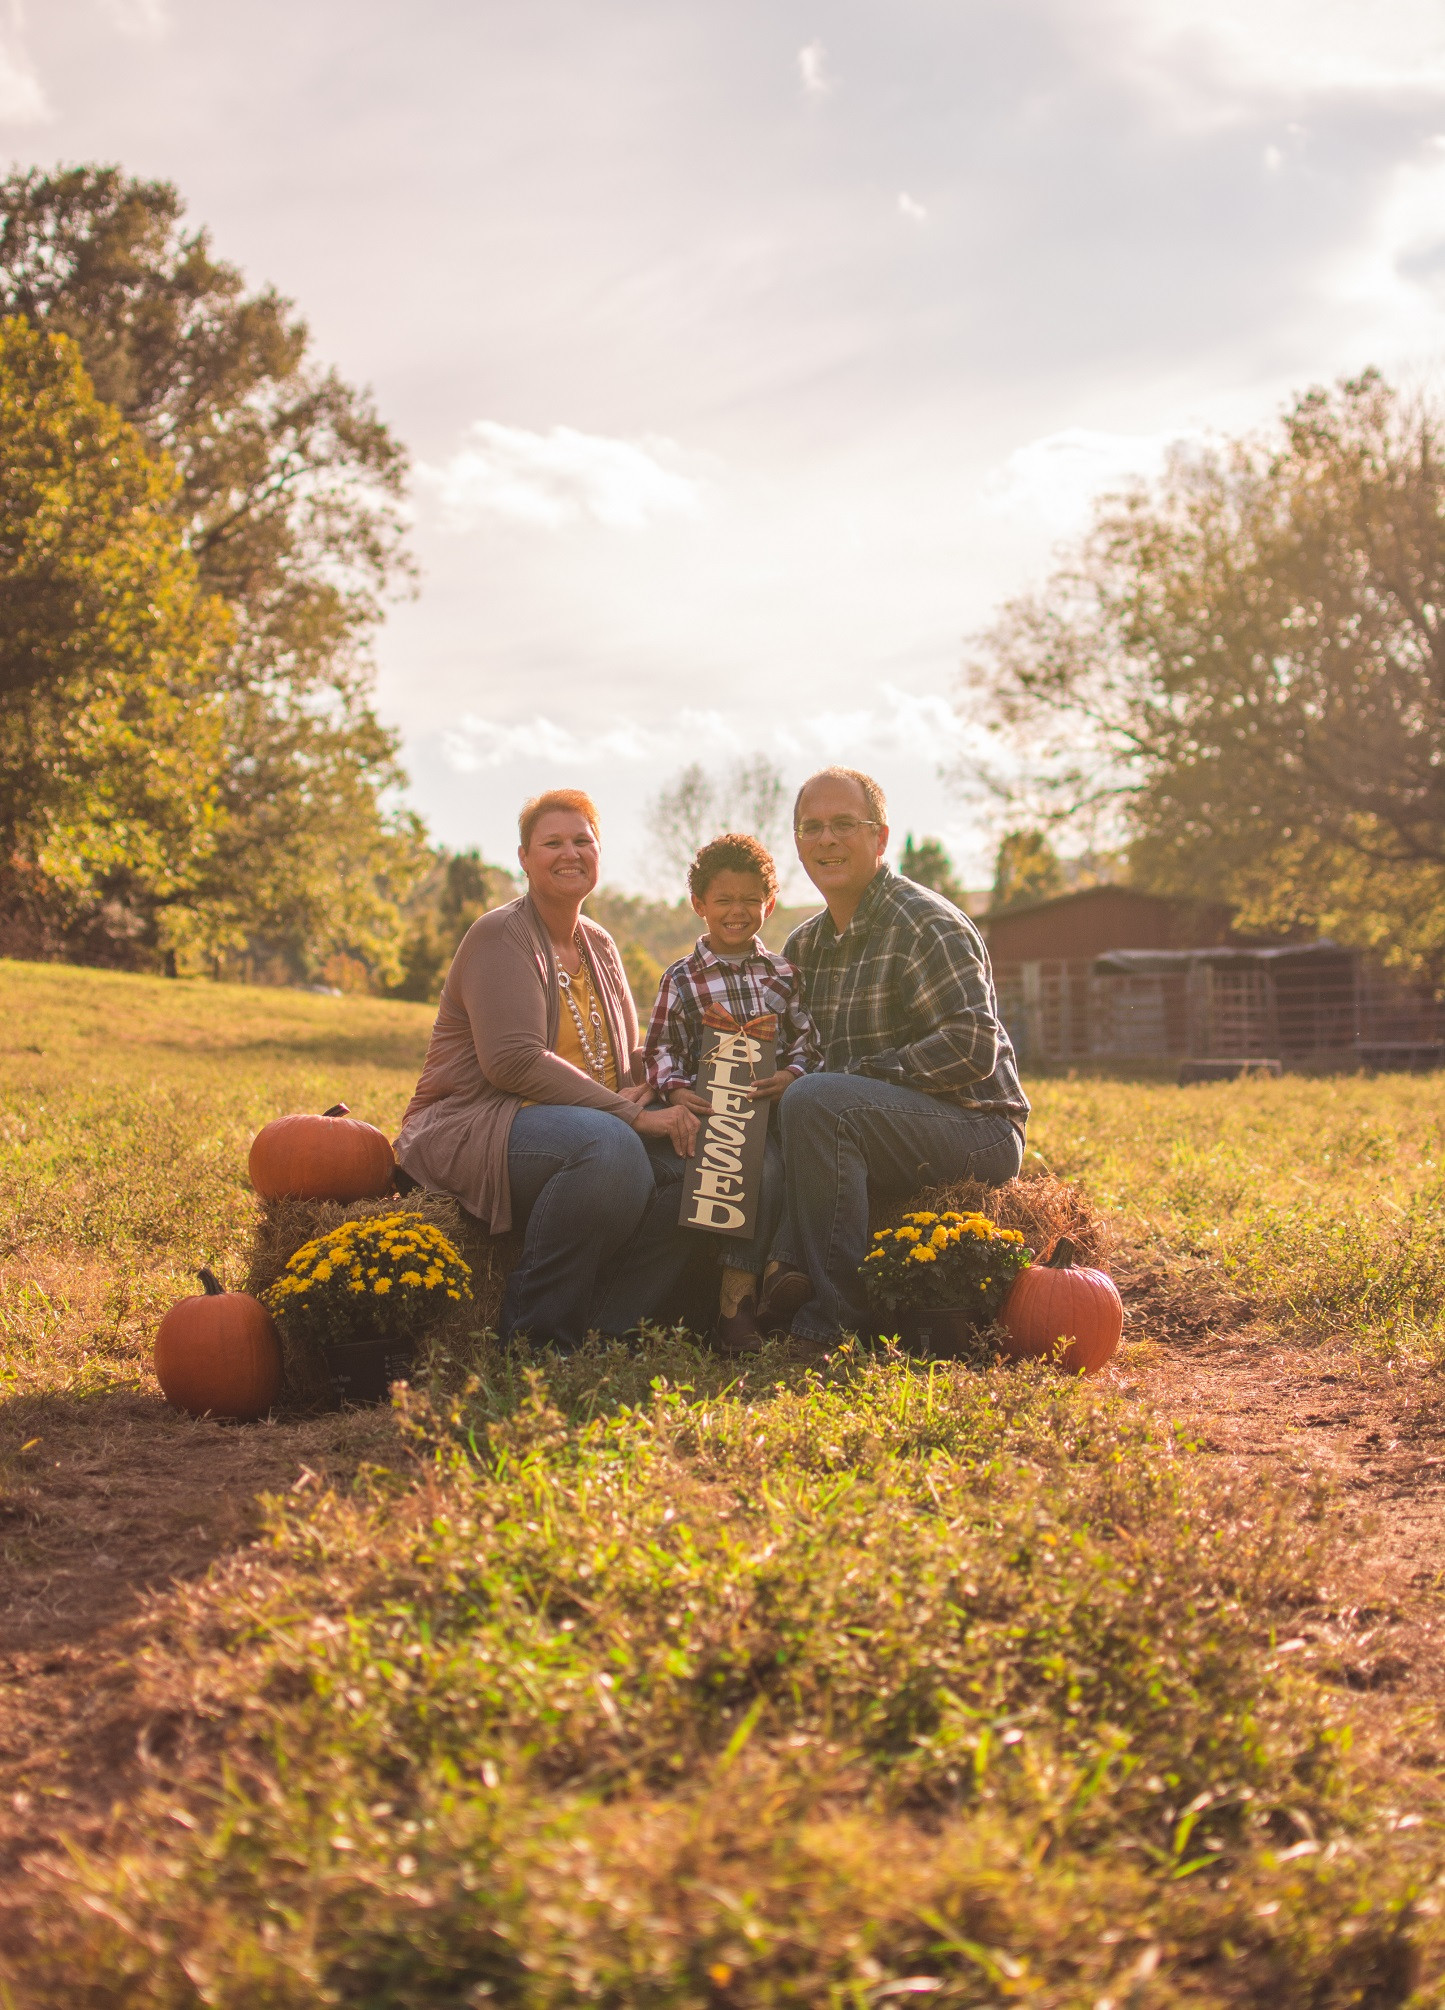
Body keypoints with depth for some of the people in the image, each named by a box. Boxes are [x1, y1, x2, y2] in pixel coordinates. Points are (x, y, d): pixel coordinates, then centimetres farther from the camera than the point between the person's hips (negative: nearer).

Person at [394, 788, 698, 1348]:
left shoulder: (598, 946, 18)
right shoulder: (501, 936, -7)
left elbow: (627, 1060, 22)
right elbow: (513, 1061, -21)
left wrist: (640, 1090, -4)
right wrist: (629, 1113, -23)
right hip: (474, 1127, -8)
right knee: (608, 1145, -36)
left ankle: (605, 1337, -13)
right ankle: (531, 1338, -23)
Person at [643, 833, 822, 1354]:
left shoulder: (784, 974, 16)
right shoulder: (680, 980, 10)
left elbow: (807, 1038, 10)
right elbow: (661, 1049, 5)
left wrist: (794, 1075, -11)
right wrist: (676, 1090, -15)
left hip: (774, 1107, 3)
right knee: (764, 1166, -30)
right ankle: (737, 1300, -23)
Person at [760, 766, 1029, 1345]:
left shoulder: (925, 924, -12)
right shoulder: (804, 946, 14)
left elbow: (973, 1047, -21)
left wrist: (855, 1076, -22)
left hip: (978, 1132, -8)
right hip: (887, 1125, 8)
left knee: (815, 1101, -30)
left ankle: (832, 1314, -26)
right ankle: (789, 1272, -10)